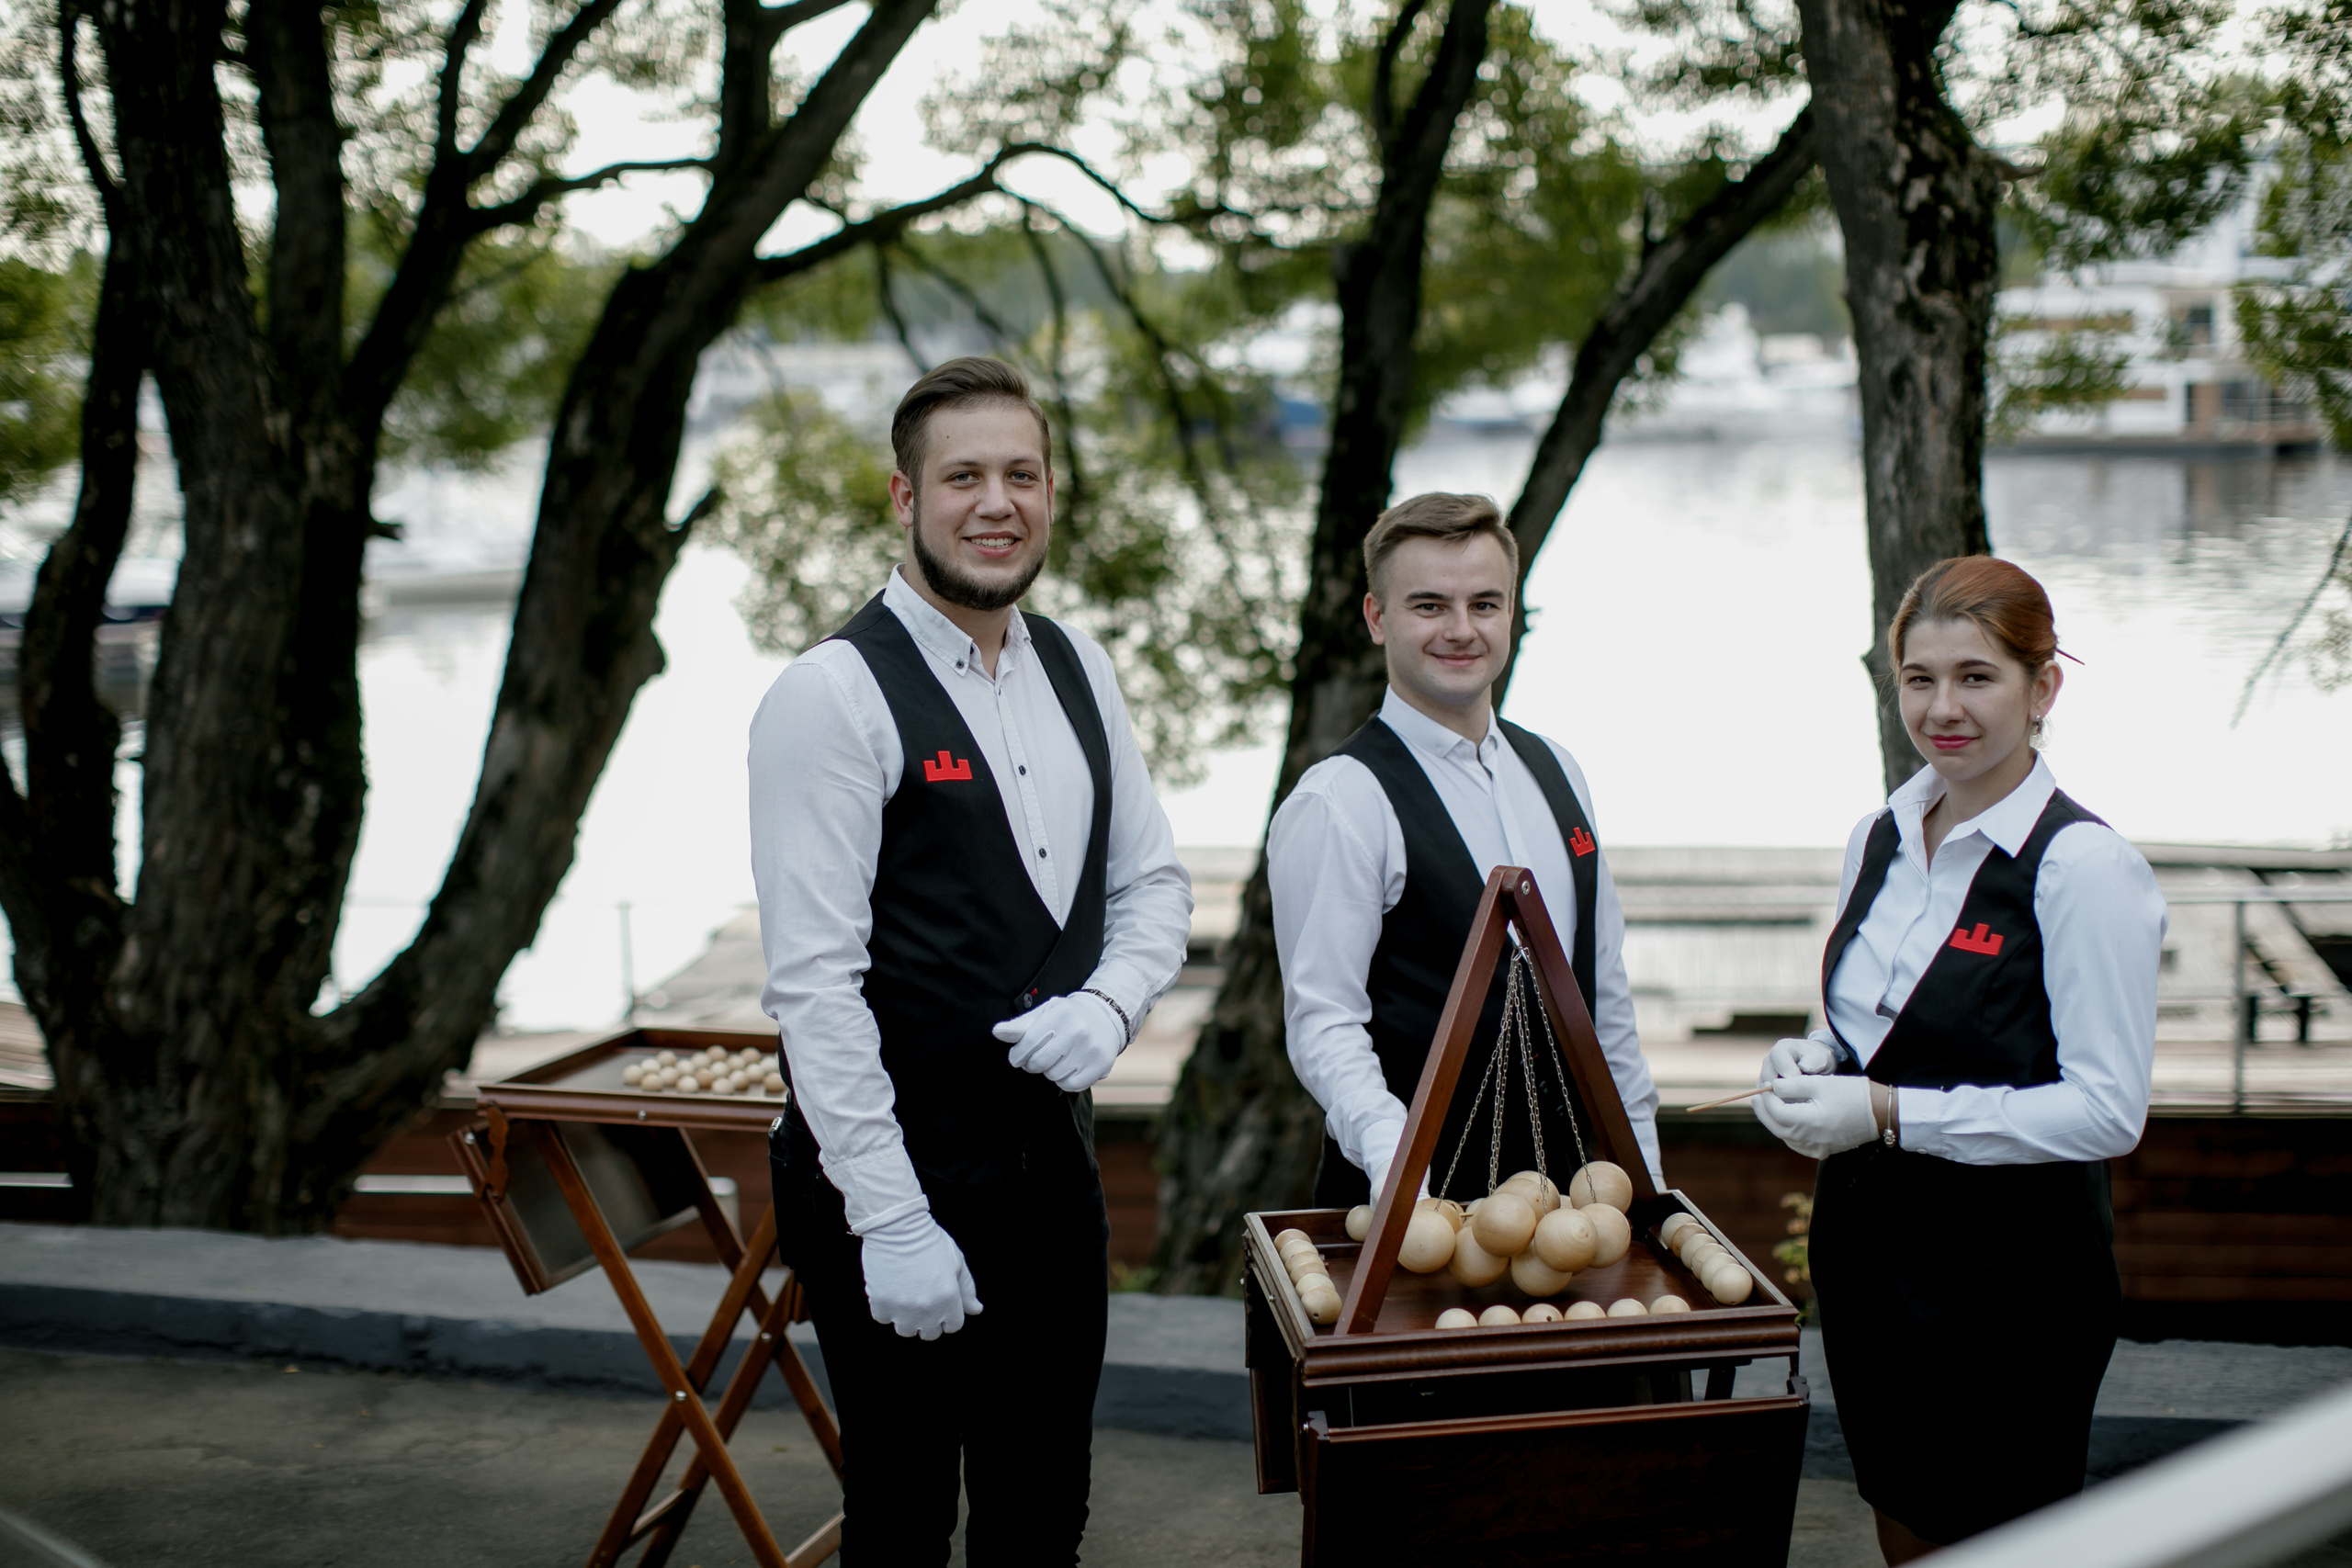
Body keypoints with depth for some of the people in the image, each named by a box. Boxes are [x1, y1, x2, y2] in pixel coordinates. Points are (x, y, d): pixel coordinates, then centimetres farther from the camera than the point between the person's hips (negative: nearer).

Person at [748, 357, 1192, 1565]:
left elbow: (1151, 882, 14)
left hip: (1053, 1159, 6)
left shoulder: (1076, 671, 7)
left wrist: (1107, 1007, -8)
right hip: (898, 1181, -6)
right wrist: (889, 1221, -20)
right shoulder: (835, 694, -14)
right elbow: (814, 981, -18)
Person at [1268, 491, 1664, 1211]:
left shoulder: (1554, 771, 10)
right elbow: (1322, 1019, -18)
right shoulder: (1337, 801, -12)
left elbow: (1606, 991, 14)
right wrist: (1388, 1150, -34)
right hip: (1413, 1198, -6)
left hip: (1568, 1176, 6)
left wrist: (1645, 1177, 12)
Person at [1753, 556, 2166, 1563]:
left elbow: (2107, 1111, -19)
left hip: (2010, 1268, -7)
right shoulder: (1882, 837, 5)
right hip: (1866, 1242, 7)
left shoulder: (2085, 866, -17)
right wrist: (1813, 1063, -3)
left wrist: (1889, 1113, -22)